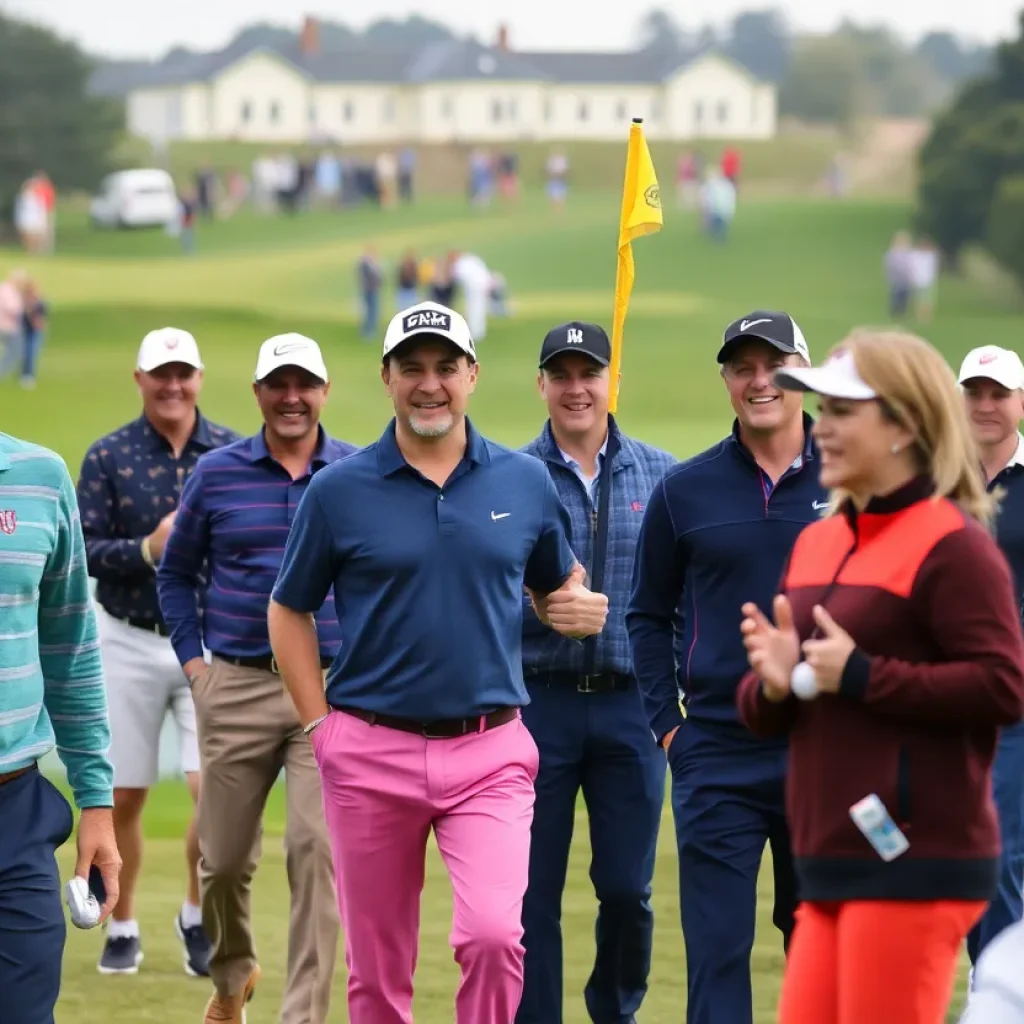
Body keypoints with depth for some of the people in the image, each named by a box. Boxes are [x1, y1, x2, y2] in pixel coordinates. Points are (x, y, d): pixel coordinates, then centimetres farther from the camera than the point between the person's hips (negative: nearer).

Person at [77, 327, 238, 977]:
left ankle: (198, 917, 12)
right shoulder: (107, 457, -2)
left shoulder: (235, 454, 1)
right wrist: (148, 549, -22)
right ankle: (123, 929, 22)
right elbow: (83, 551, -7)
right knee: (123, 797, 5)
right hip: (128, 643, 0)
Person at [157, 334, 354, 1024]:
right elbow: (176, 574, 14)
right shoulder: (216, 473, 5)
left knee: (318, 851, -13)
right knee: (225, 858, 9)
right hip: (236, 688, 1)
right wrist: (193, 661, 5)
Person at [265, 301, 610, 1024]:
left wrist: (580, 610, -3)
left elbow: (560, 586, 20)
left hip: (489, 751, 0)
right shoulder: (339, 490, 0)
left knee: (494, 934, -20)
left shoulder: (527, 483, 5)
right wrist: (320, 726, 2)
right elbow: (289, 612, 9)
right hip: (371, 753, 0)